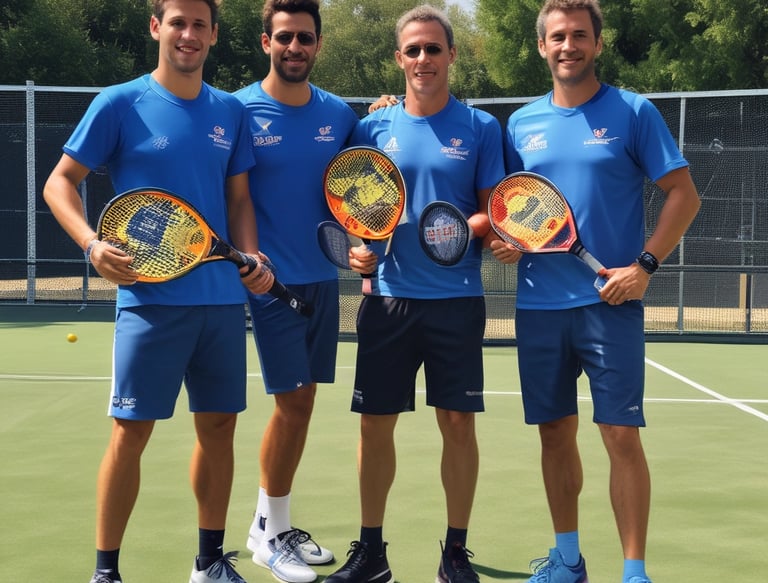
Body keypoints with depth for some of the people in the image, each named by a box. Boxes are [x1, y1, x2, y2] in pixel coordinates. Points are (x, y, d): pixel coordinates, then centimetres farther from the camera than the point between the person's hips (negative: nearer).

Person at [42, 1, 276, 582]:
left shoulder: (231, 112, 10)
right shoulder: (119, 104, -2)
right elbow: (59, 182, 1)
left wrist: (252, 256, -2)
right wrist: (94, 244, -16)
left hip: (224, 296, 4)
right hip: (150, 295, -4)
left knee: (218, 425, 9)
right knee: (132, 430, -4)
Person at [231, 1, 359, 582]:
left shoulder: (340, 114, 6)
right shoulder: (239, 110, -7)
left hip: (323, 278, 5)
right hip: (272, 281, -5)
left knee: (303, 401, 10)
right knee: (292, 401, -7)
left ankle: (277, 522, 25)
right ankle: (269, 530, 11)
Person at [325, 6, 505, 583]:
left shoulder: (481, 128, 2)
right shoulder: (374, 128, 7)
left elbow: (496, 212, 2)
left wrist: (465, 228, -18)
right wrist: (359, 246, -8)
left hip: (457, 300, -1)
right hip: (389, 297, 2)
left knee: (458, 423, 2)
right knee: (375, 424, 4)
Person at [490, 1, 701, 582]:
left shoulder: (633, 112, -1)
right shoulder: (522, 123, 10)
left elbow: (684, 194, -3)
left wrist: (644, 264, -13)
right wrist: (502, 238, -3)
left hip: (610, 301, -4)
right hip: (538, 305, 4)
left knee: (621, 436, -5)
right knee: (555, 432, 10)